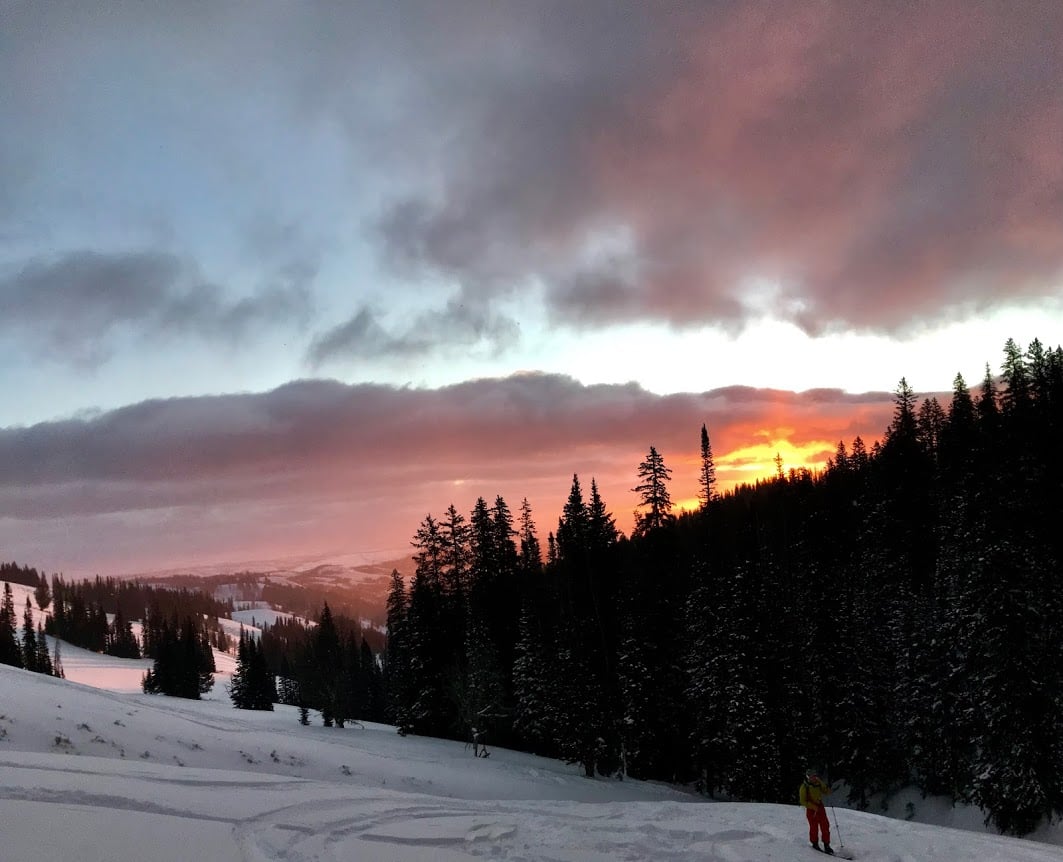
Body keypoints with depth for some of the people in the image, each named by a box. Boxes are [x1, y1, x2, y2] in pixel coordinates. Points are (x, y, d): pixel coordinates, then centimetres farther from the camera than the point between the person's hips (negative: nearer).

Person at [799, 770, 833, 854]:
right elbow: (803, 801, -14)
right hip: (811, 809, -4)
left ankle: (826, 845, 10)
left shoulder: (818, 783, -1)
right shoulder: (804, 787, -15)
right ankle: (815, 844, 18)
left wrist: (828, 789, -14)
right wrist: (814, 807, -22)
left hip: (820, 807, 4)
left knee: (825, 825, 0)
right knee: (814, 827, -2)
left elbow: (825, 792, 11)